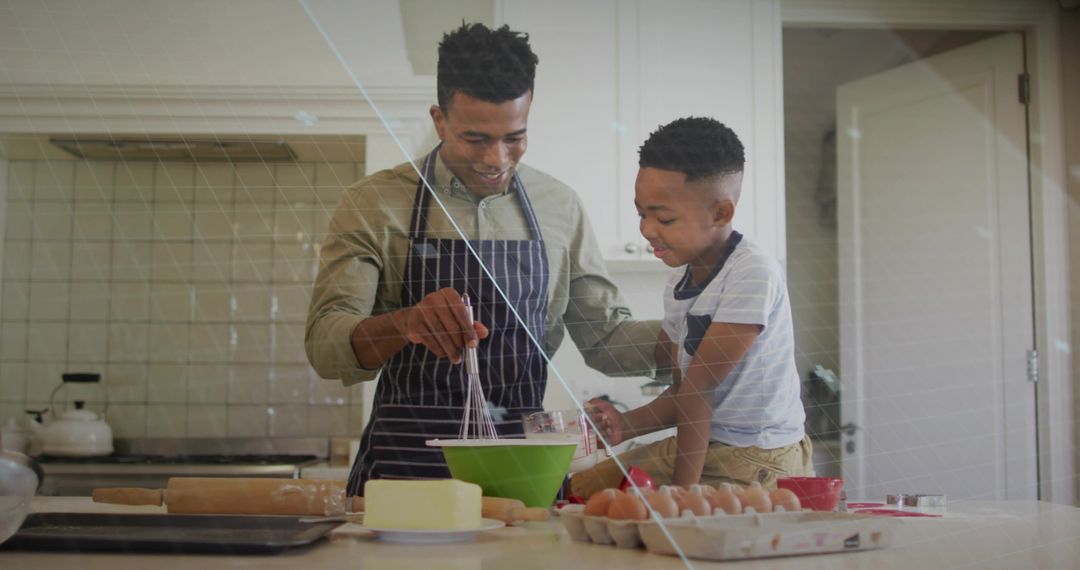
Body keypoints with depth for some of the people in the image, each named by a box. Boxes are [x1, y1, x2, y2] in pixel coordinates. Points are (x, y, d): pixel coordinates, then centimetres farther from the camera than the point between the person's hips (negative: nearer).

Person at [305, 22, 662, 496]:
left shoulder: (560, 207, 9)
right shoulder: (374, 205, 1)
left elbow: (604, 336, 16)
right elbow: (325, 346, -8)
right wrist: (405, 324, -28)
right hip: (406, 458, -2)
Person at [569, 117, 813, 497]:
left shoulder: (753, 274, -19)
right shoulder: (679, 284, 8)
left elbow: (700, 385, -21)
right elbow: (684, 392, 12)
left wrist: (683, 488, -18)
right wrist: (627, 424, -6)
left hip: (756, 463, -8)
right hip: (693, 443, 8)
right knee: (579, 489, 7)